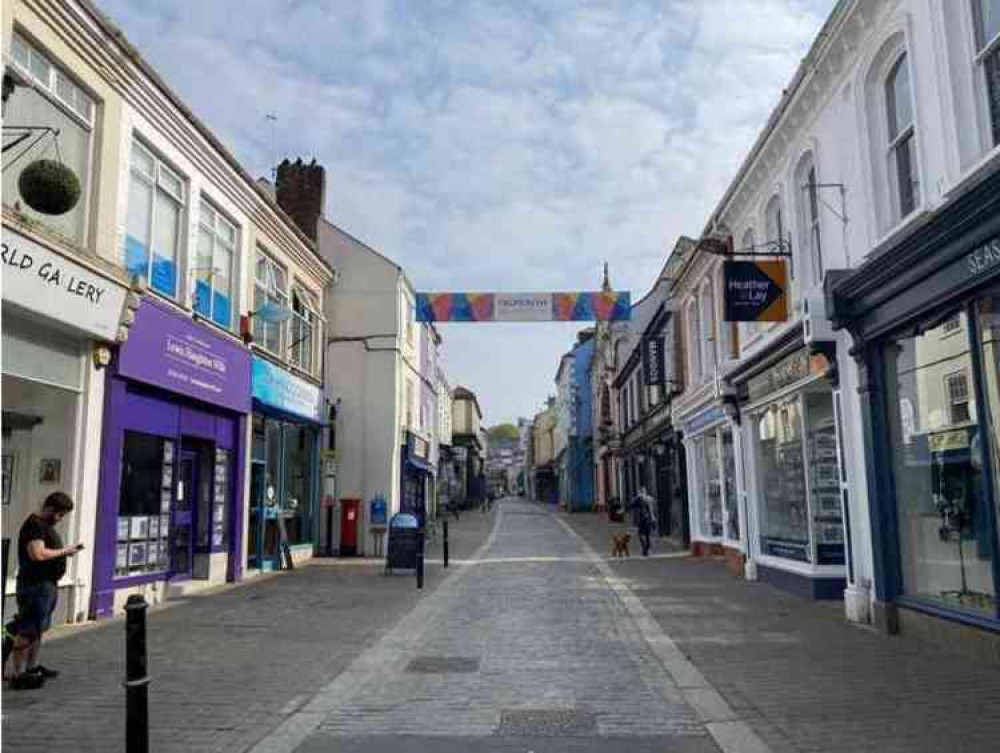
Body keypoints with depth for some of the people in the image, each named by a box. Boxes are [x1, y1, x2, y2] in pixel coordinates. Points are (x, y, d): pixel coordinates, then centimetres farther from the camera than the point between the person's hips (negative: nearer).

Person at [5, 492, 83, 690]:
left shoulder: (46, 525, 16)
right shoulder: (34, 525, -16)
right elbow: (38, 554, -27)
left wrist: (65, 551, 8)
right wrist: (64, 551, -16)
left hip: (47, 584, 11)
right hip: (35, 585, -11)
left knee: (38, 629, 19)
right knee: (27, 632, -7)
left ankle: (32, 667, 30)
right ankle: (17, 675, -3)